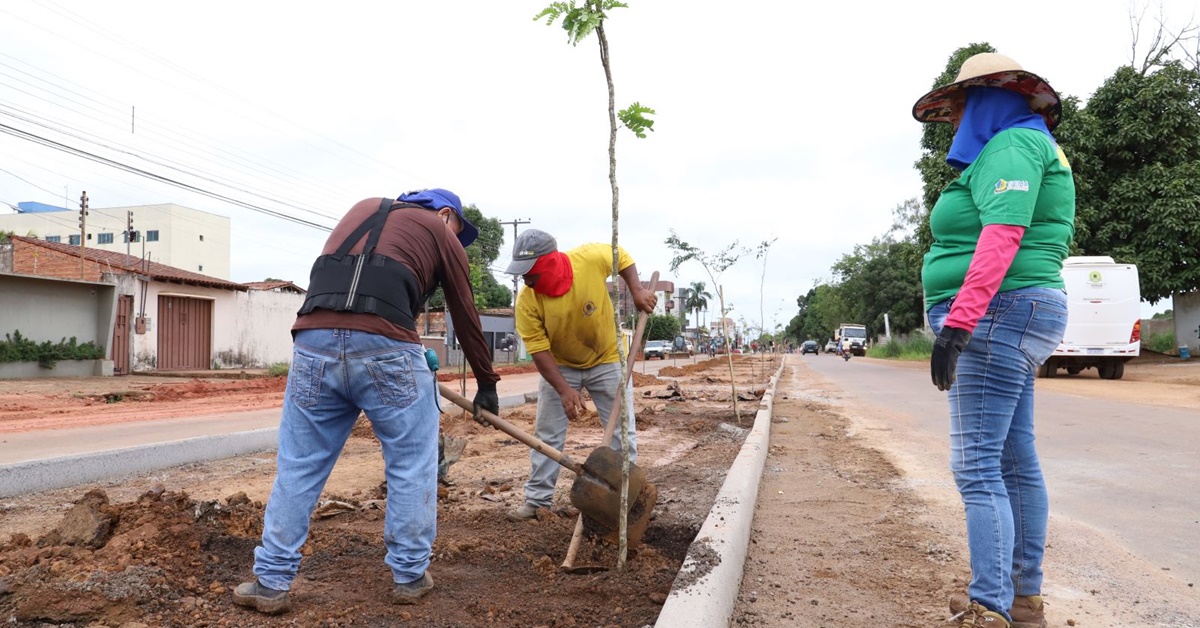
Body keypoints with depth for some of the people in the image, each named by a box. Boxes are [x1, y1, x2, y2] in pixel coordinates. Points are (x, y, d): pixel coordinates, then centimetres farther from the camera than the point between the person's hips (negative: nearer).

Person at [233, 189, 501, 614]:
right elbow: (466, 317, 21)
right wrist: (486, 384, 32)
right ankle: (409, 575, 20)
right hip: (385, 348, -4)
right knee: (412, 465, 12)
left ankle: (271, 582, 19)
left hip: (314, 341, 4)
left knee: (298, 466, 13)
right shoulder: (441, 235, 18)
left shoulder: (363, 208, 31)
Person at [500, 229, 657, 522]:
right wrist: (564, 390, -30)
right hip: (559, 365, 0)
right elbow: (539, 350, -22)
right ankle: (536, 499, 16)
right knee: (547, 433, 4)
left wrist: (637, 290, -17)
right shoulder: (527, 302, -25)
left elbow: (622, 256, -4)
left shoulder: (591, 258, -27)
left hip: (607, 359, 0)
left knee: (622, 431, 3)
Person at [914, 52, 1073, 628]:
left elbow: (1003, 235, -23)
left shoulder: (1011, 145, -9)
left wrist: (956, 322, -29)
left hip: (996, 316, -11)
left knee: (976, 467, -12)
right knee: (1016, 462, 13)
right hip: (1008, 322, 11)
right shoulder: (1026, 147, 24)